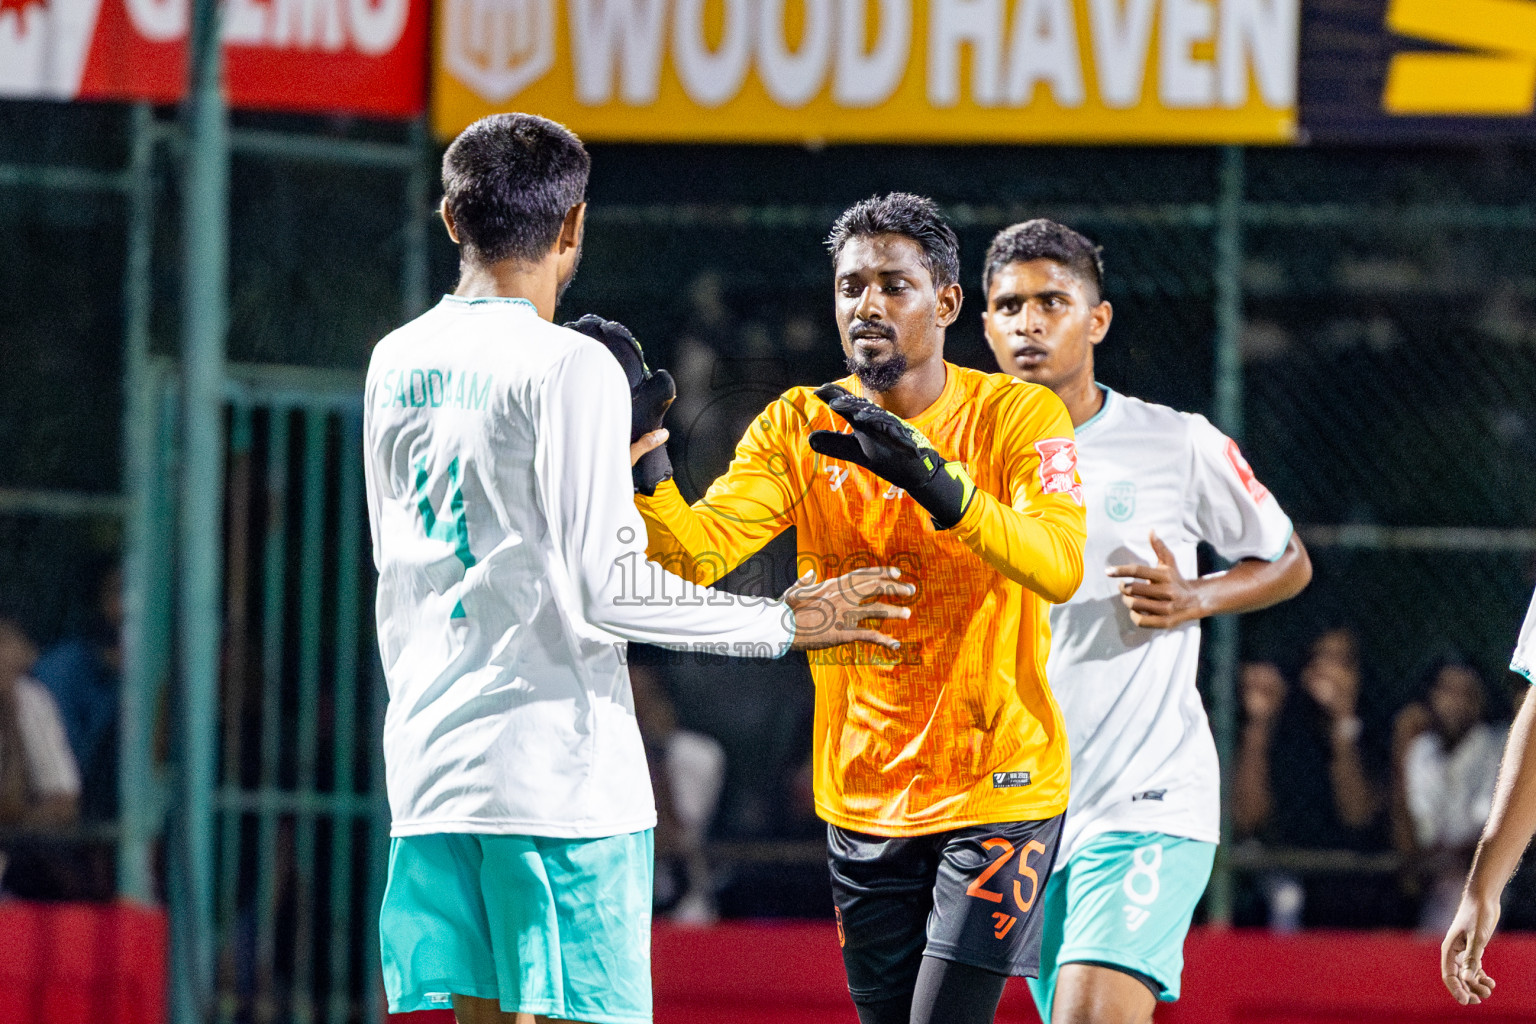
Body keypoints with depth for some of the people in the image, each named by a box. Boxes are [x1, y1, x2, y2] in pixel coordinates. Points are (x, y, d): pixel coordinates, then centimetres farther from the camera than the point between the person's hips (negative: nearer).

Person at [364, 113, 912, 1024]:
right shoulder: (571, 368, -10)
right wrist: (785, 625, -5)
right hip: (558, 764, -6)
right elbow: (606, 589, -14)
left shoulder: (397, 362, 11)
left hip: (429, 756, 7)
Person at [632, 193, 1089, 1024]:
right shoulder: (800, 426, 1)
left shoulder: (1017, 416, -8)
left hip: (997, 791, -4)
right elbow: (698, 553, -12)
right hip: (862, 796, 4)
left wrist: (932, 479, -37)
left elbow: (1060, 567, -25)